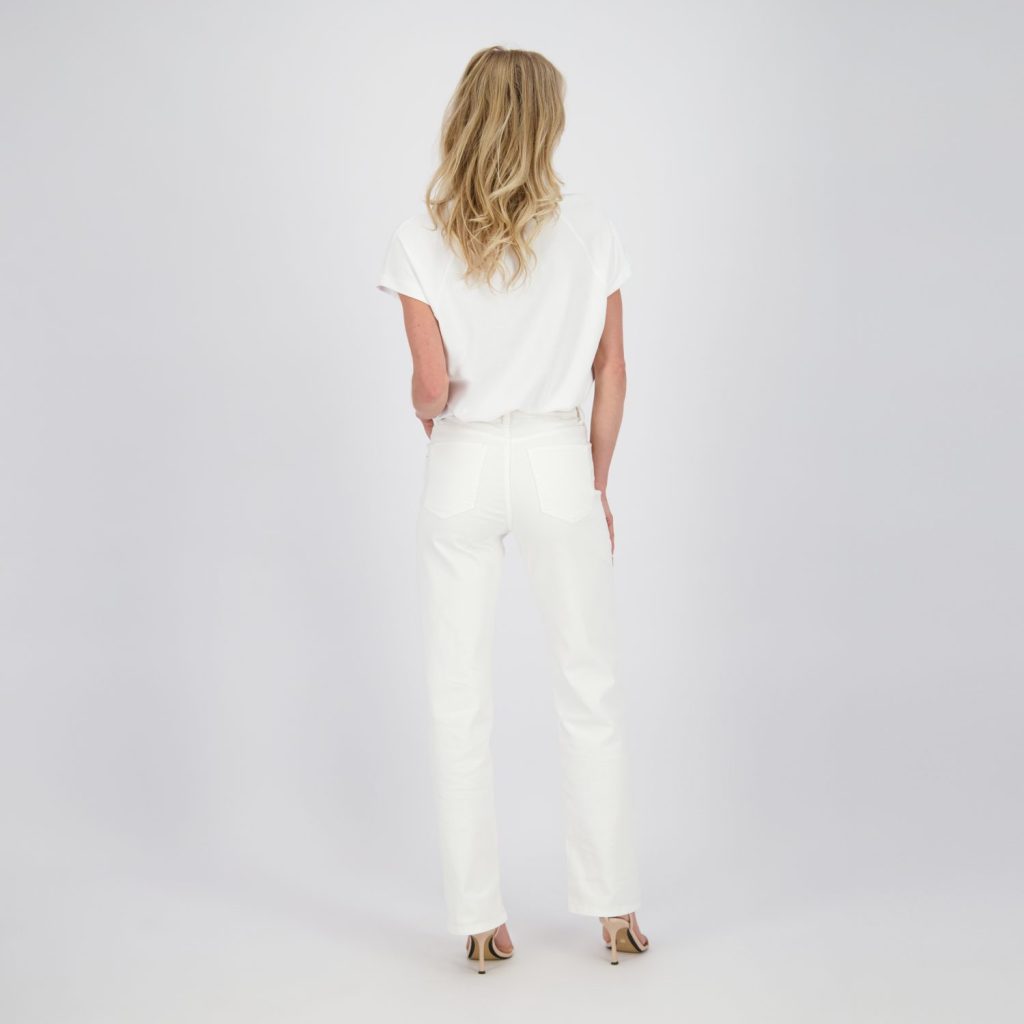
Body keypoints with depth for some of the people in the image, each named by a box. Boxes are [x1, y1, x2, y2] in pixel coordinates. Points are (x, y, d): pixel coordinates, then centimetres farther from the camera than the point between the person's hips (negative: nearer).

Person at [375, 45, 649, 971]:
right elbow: (611, 374, 0)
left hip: (462, 470, 0)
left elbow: (430, 388, -11)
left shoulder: (420, 241, -7)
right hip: (559, 461, 1)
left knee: (461, 701, 8)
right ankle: (613, 906, 19)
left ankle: (481, 920, 15)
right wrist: (597, 485, 10)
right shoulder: (589, 227, -3)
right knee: (592, 687, 12)